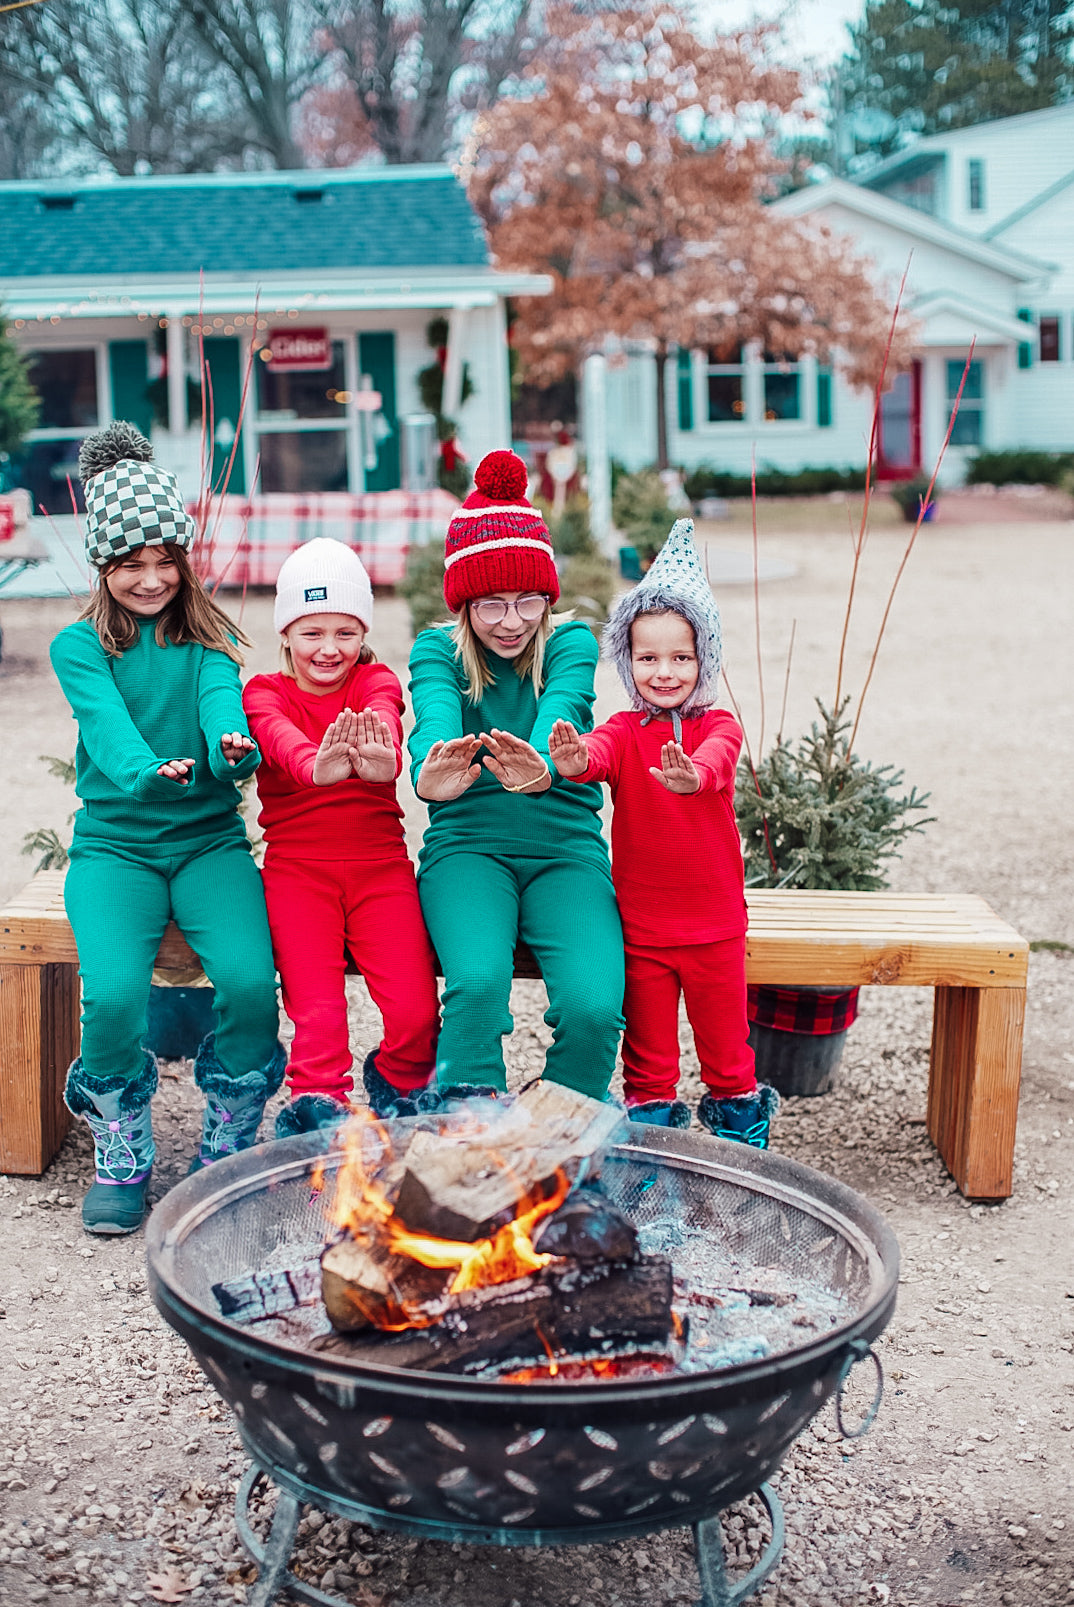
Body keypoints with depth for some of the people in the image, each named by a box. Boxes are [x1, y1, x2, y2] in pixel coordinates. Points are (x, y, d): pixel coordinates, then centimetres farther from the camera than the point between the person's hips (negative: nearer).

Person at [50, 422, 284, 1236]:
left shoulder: (210, 639, 9)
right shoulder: (80, 646, 4)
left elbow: (223, 704, -10)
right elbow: (109, 724, -15)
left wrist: (234, 749, -36)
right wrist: (149, 771, -38)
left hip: (209, 840, 1)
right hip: (113, 843, -1)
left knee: (249, 979, -26)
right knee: (112, 991, -27)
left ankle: (228, 1146, 0)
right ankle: (122, 1158, 1)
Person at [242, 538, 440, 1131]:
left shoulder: (376, 682, 7)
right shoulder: (265, 692, 6)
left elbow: (386, 718, -19)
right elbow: (280, 736, -20)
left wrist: (381, 758, -46)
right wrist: (316, 764, -46)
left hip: (379, 864, 1)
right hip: (296, 866, 0)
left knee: (417, 1015, -12)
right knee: (317, 1012, -18)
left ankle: (395, 1083, 19)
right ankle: (320, 1109, 5)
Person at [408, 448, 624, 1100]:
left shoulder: (570, 644, 4)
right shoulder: (437, 650, 5)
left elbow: (560, 708, -19)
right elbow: (437, 716, -19)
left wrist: (540, 765, -45)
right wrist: (430, 772, -46)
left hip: (564, 845, 0)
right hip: (468, 844, 0)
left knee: (594, 1005, -24)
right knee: (478, 982, -31)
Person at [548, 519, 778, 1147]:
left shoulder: (719, 726, -5)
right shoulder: (624, 730, -3)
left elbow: (716, 760, -29)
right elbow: (599, 754, -26)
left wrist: (690, 775, -53)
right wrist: (573, 762, -51)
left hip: (714, 923, 0)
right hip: (640, 924, 0)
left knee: (726, 1043, 15)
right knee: (648, 1048, 13)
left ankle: (739, 1120, 37)